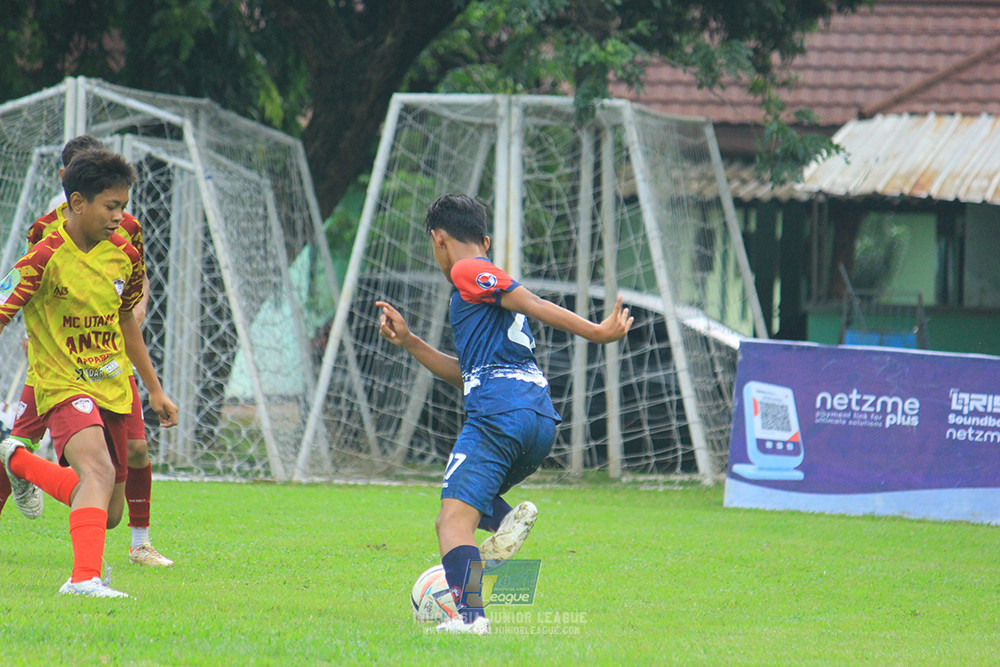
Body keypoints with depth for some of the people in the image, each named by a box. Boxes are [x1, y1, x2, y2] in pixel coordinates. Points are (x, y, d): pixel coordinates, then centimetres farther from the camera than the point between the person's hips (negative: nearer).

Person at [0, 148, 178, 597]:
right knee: (98, 471, -34)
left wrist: (155, 390, 24)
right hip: (63, 387, -7)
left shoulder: (123, 256, 3)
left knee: (108, 514, 14)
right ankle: (84, 578, -40)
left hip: (112, 388, 7)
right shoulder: (46, 258, -17)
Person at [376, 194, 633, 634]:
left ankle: (470, 614, -35)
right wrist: (407, 342, 31)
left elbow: (535, 306, -9)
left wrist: (596, 332, -13)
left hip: (499, 412, -9)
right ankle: (506, 517, -7)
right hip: (542, 419, 9)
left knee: (455, 519, -16)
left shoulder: (467, 272, 3)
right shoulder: (492, 285, 30)